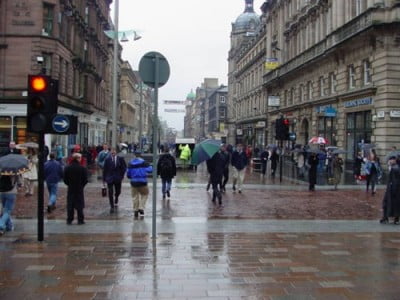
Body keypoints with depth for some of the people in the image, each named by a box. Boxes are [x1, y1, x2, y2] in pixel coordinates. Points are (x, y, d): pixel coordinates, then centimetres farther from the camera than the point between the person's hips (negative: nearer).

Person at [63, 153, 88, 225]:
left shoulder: (67, 168, -3)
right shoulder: (82, 168, -10)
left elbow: (65, 179, 1)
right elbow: (85, 180, -6)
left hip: (70, 189, 2)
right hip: (79, 189, -2)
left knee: (70, 205, 8)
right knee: (79, 205, 4)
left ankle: (69, 220, 10)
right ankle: (80, 220, 6)